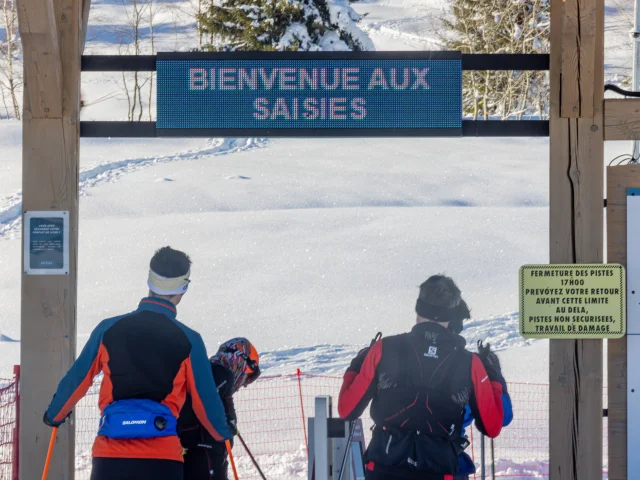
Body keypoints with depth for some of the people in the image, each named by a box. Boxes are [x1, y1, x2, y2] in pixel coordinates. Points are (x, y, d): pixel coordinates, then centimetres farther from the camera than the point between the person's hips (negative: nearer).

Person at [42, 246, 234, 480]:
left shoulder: (109, 329, 4)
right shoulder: (187, 340, -1)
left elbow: (77, 381, 12)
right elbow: (204, 398, 6)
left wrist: (54, 415, 32)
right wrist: (222, 432, 27)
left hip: (110, 454, 2)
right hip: (162, 459, -2)